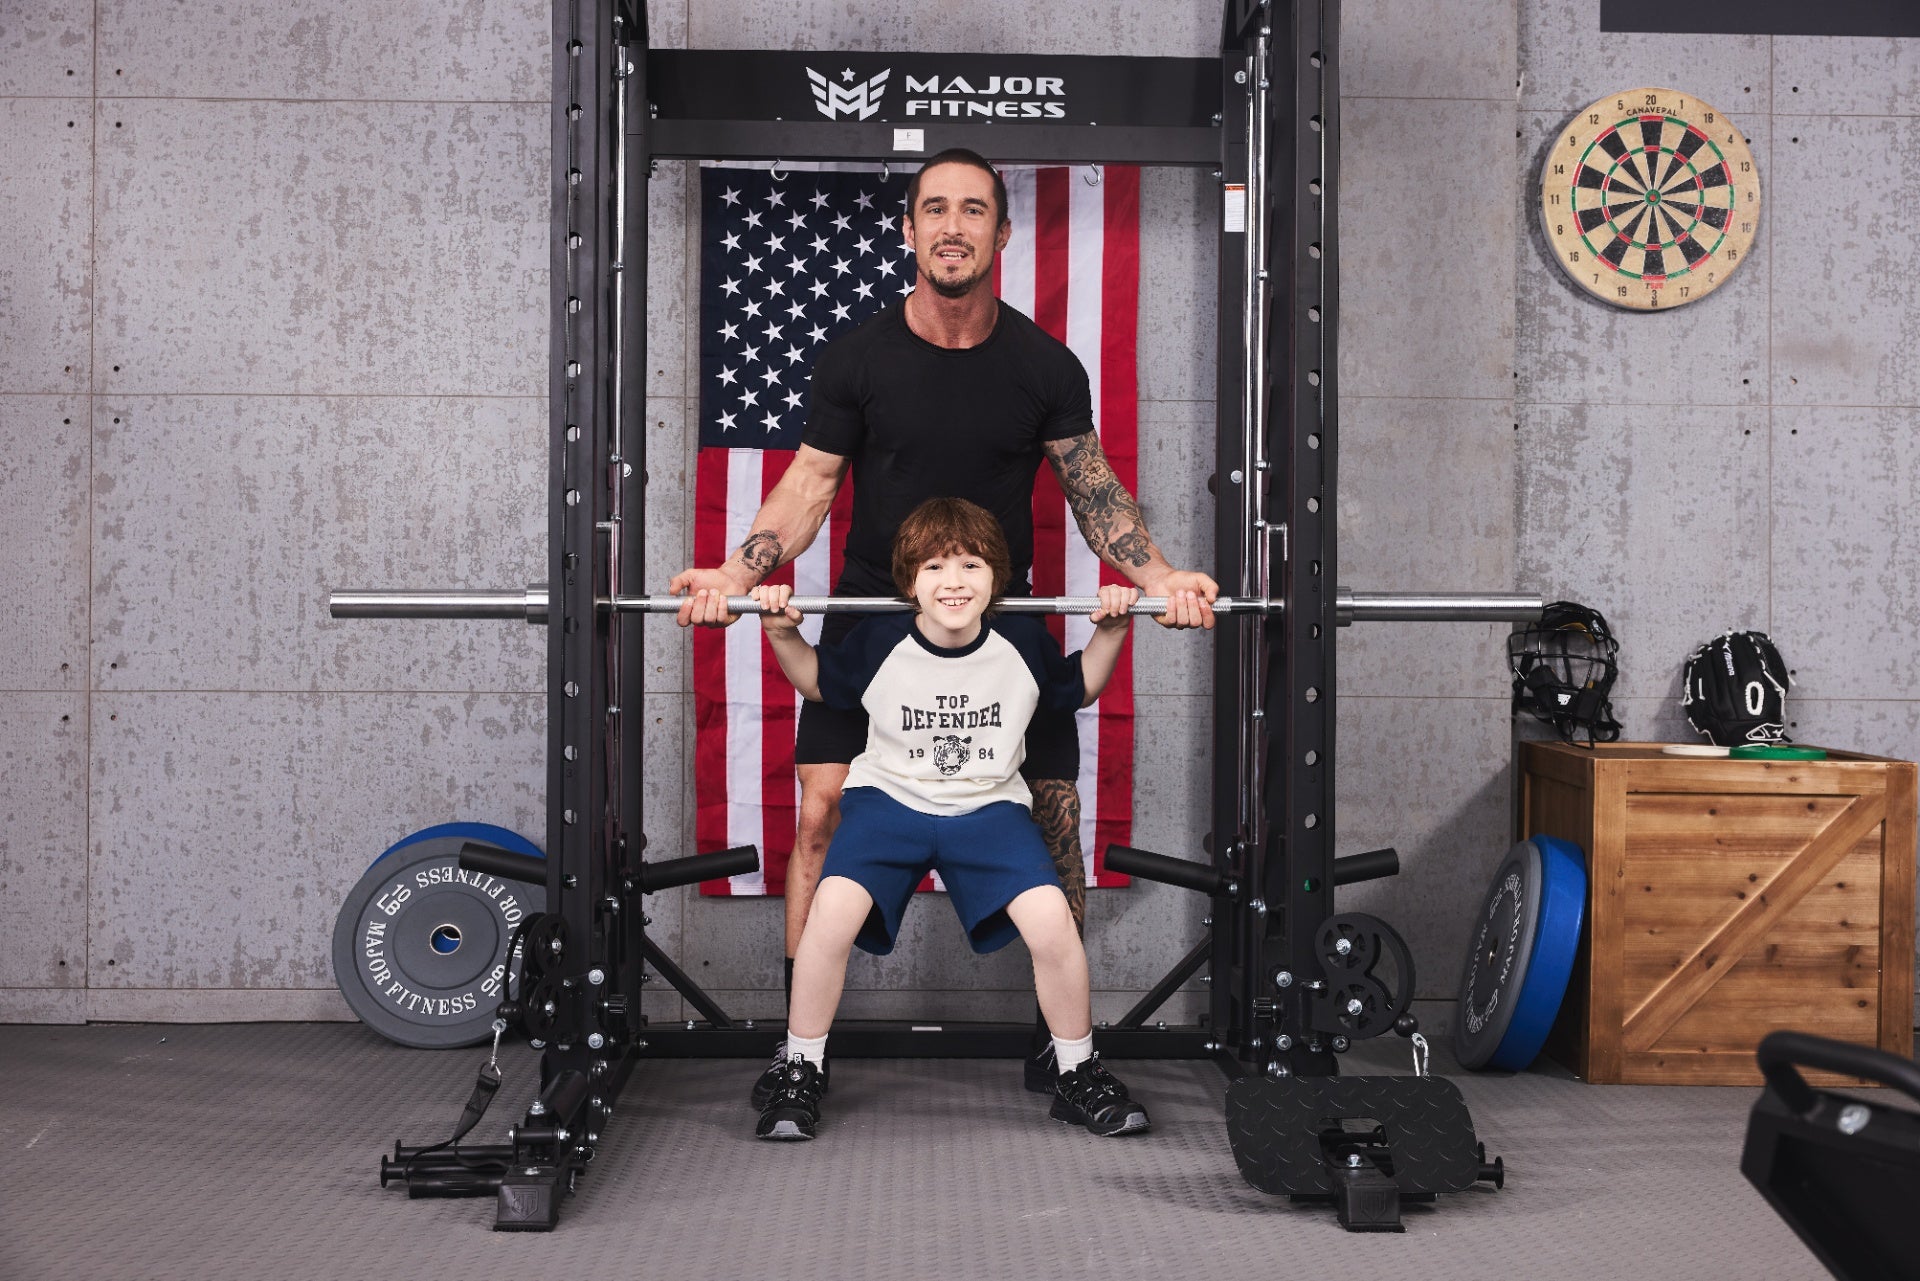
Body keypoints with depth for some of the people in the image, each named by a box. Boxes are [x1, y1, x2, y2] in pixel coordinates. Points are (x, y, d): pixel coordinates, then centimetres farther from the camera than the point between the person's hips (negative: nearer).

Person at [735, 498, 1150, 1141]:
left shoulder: (1023, 643, -7)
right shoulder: (879, 643, -10)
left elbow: (1080, 687, 13)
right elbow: (816, 683, 10)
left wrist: (1110, 630, -2)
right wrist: (783, 633, -6)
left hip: (989, 805, 1)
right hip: (889, 798, 0)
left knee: (1051, 919, -24)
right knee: (832, 912, -27)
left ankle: (1078, 1075, 1)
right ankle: (801, 1072, -4)